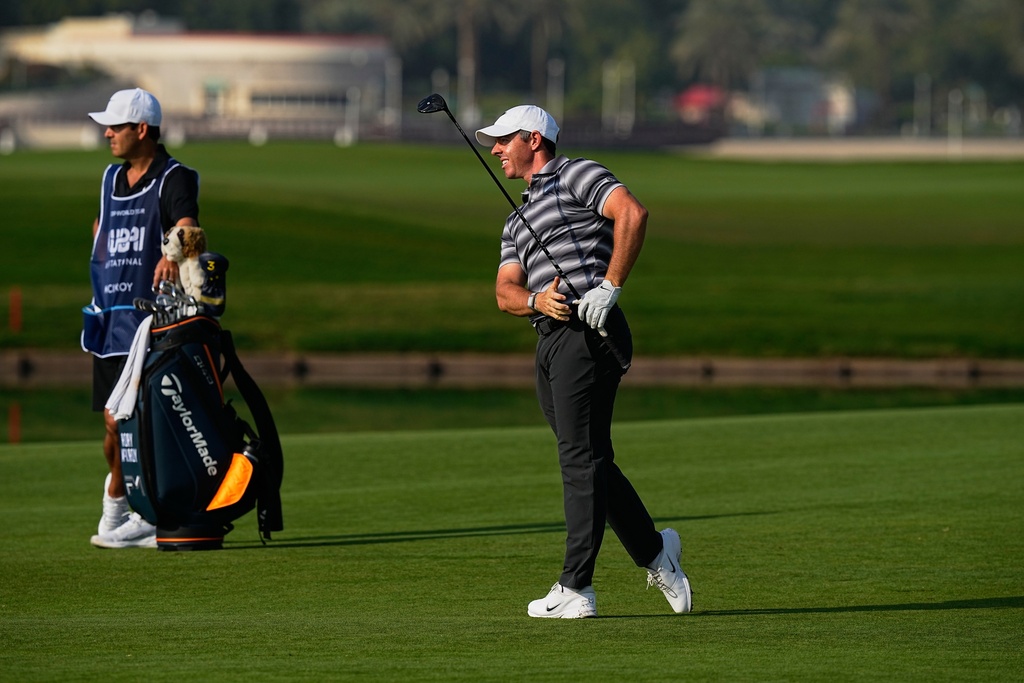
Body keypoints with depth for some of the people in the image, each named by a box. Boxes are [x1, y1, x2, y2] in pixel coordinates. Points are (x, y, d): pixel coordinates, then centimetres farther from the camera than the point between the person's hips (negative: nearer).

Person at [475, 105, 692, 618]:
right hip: (548, 341, 9)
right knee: (588, 461, 9)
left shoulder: (576, 176, 3)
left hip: (588, 333, -9)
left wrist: (610, 286, -19)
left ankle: (576, 588, -15)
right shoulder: (517, 220, 28)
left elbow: (632, 212, -14)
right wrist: (536, 299, -9)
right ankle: (653, 553, 20)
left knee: (582, 458, -11)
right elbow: (505, 292, 15)